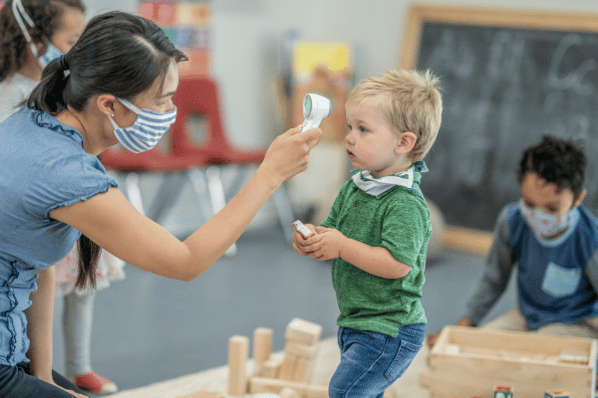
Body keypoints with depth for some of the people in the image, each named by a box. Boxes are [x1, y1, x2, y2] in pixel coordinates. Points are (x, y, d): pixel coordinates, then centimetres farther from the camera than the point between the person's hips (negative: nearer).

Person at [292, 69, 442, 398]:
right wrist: (313, 238, -9)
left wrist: (342, 246, -26)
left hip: (389, 330, -9)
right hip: (357, 323, 9)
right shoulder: (354, 186, 6)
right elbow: (333, 229, 14)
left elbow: (397, 264, -29)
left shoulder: (405, 203, -22)